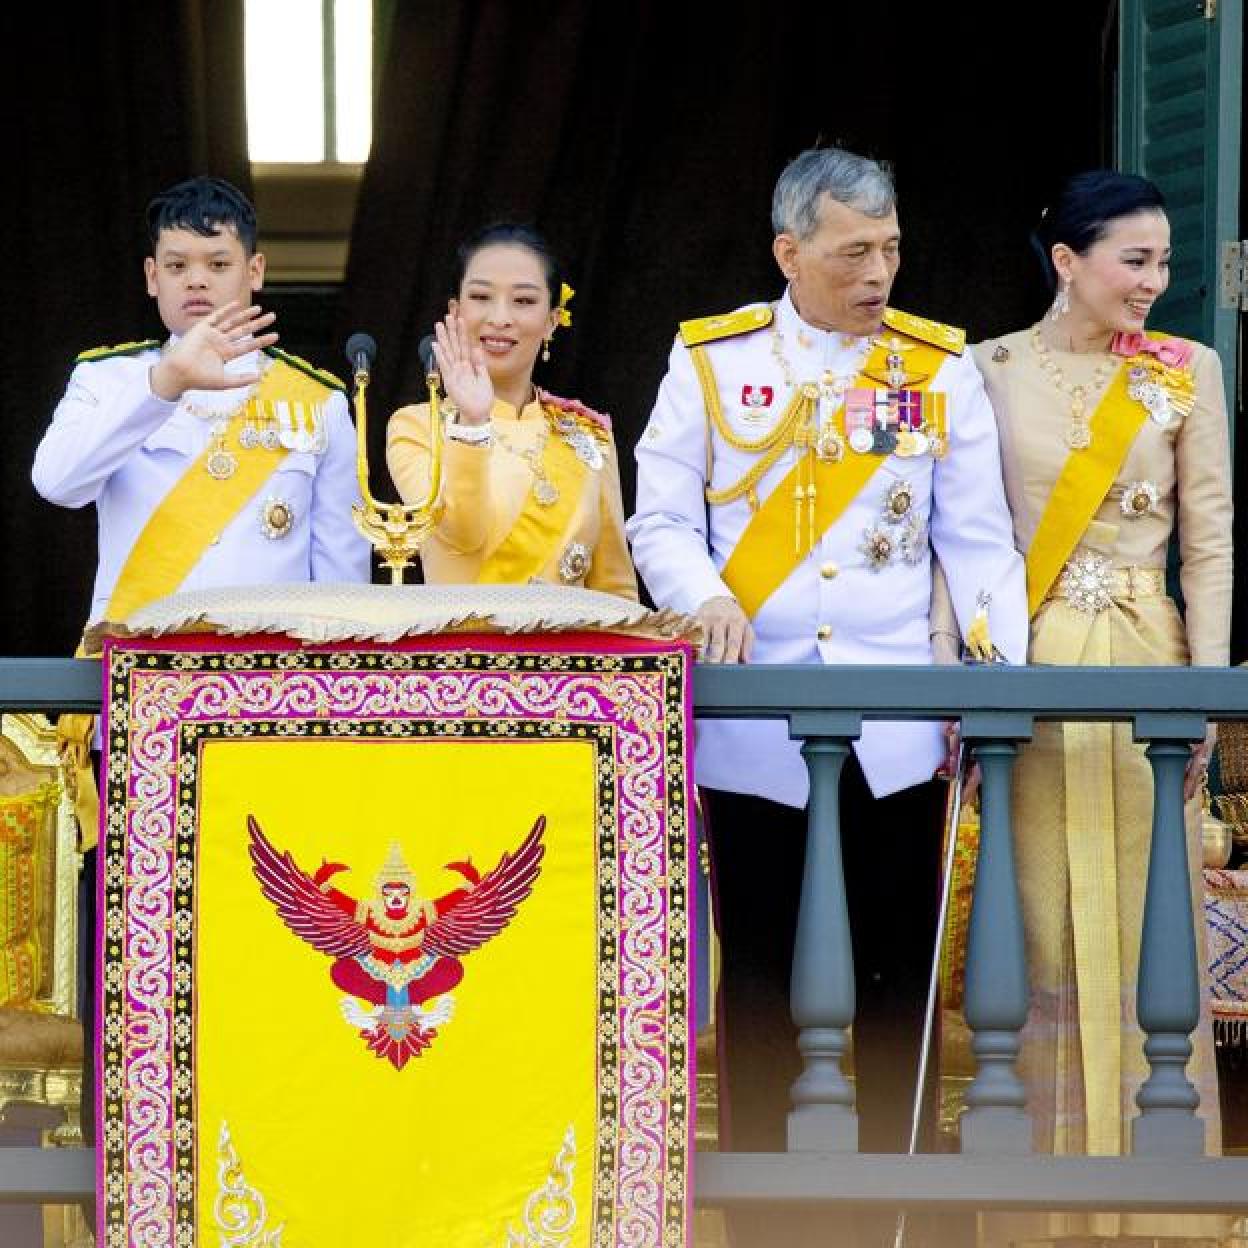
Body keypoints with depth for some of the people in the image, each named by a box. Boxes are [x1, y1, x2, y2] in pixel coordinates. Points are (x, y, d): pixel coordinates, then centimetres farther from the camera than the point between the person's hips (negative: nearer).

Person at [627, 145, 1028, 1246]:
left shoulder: (940, 365, 6)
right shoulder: (711, 360, 3)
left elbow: (978, 539, 6)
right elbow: (662, 521, 3)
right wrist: (708, 599, -17)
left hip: (895, 722, 1)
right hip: (753, 722, -1)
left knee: (897, 971, 3)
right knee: (757, 976, 6)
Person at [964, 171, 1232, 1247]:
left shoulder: (1186, 374, 5)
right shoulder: (990, 371, 4)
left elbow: (1209, 540, 4)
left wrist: (1207, 688, -4)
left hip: (1143, 665, 0)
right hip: (1021, 671, 0)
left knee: (1141, 924, 0)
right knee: (1035, 925, 2)